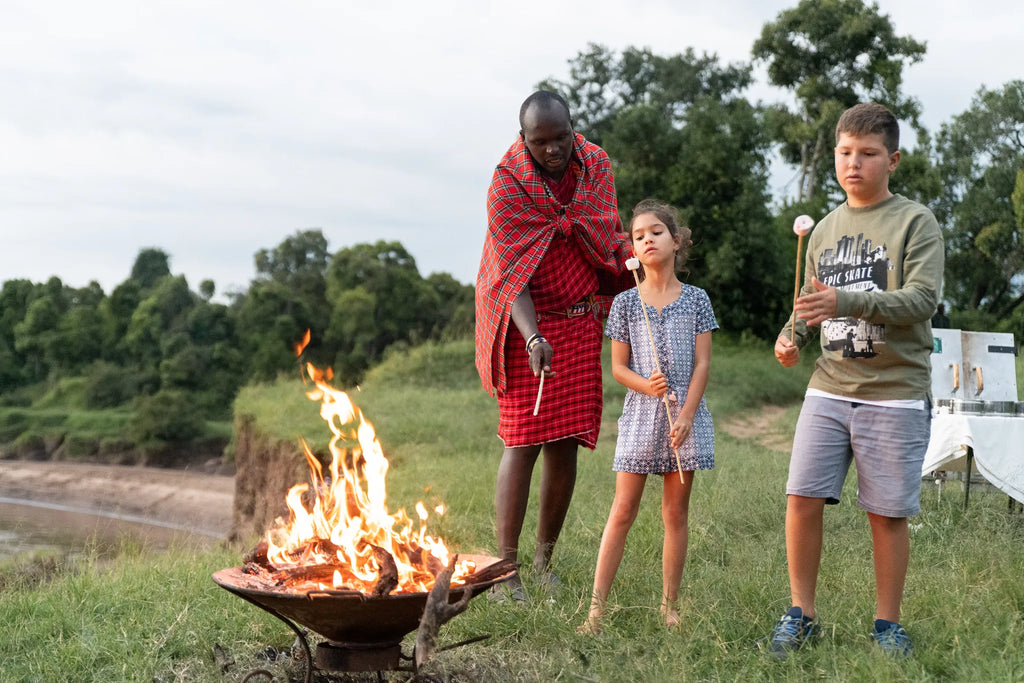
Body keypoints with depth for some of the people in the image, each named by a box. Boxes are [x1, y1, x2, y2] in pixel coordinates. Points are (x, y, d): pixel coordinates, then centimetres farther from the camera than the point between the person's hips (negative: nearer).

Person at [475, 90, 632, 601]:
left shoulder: (595, 165, 2)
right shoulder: (507, 184, -14)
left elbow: (611, 240, 13)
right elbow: (512, 271, -20)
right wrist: (533, 338, -34)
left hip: (580, 323, 5)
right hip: (528, 324, -4)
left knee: (565, 444, 5)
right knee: (522, 442, -9)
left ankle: (544, 560, 19)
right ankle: (506, 570, -4)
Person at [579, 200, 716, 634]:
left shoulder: (695, 299, 4)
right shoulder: (625, 302, 4)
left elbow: (702, 363, 0)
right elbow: (618, 366, 5)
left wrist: (686, 414, -10)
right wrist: (646, 385, -16)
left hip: (684, 415, 0)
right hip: (640, 413, 0)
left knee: (676, 512, 7)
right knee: (623, 509, -2)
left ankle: (670, 606, 16)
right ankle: (597, 606, 1)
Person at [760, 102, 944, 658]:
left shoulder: (916, 222, -2)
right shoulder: (825, 229, 14)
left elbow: (922, 298, -14)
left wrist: (847, 302, -27)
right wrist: (790, 336, 0)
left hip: (895, 393, -4)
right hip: (829, 388, 4)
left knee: (887, 512, 2)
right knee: (802, 498, -3)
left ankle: (887, 624, 18)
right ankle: (802, 616, 11)